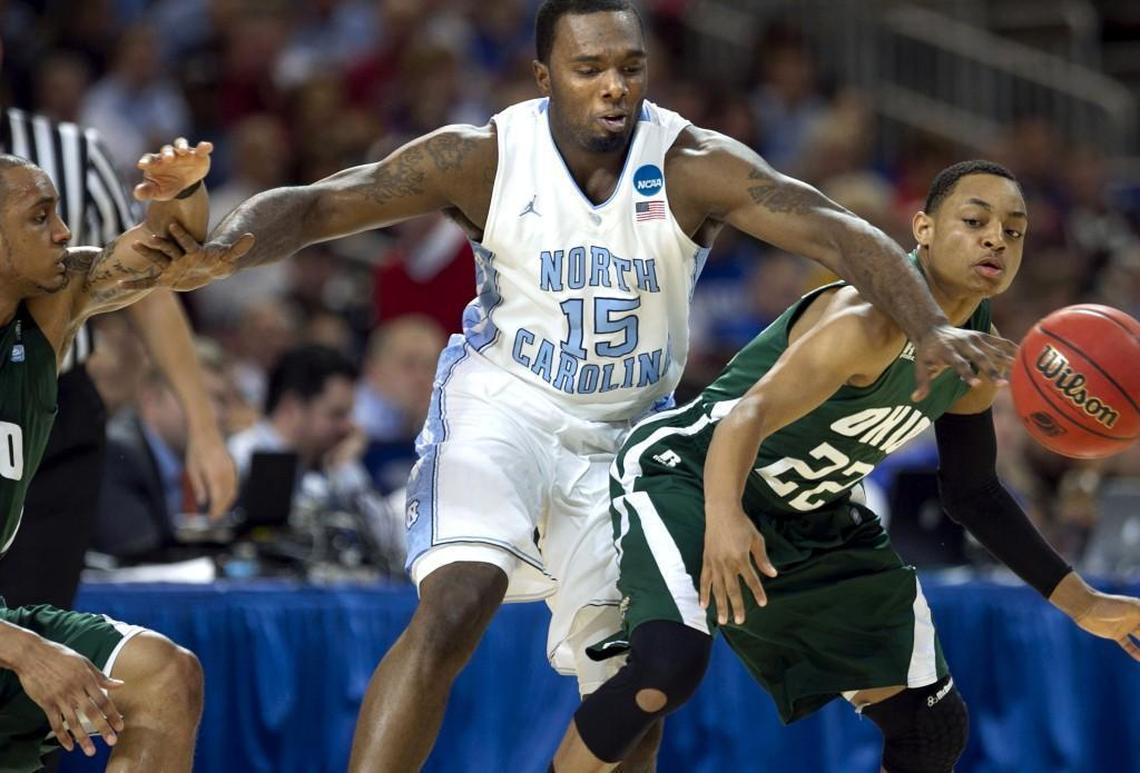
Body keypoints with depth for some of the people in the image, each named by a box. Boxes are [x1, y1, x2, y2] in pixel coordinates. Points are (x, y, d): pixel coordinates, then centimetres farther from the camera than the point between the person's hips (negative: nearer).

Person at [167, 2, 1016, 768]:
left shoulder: (692, 166, -19)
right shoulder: (484, 159, -17)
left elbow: (838, 232, -29)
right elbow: (312, 205, -17)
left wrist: (930, 327, -46)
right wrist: (223, 249, -38)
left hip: (621, 437, 3)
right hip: (500, 409, -3)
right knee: (456, 605, -26)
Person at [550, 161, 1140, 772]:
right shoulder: (870, 320, -28)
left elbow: (973, 493, 15)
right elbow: (752, 413, -42)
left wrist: (1081, 603, 13)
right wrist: (723, 516, -63)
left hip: (809, 522, 9)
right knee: (667, 667, -35)